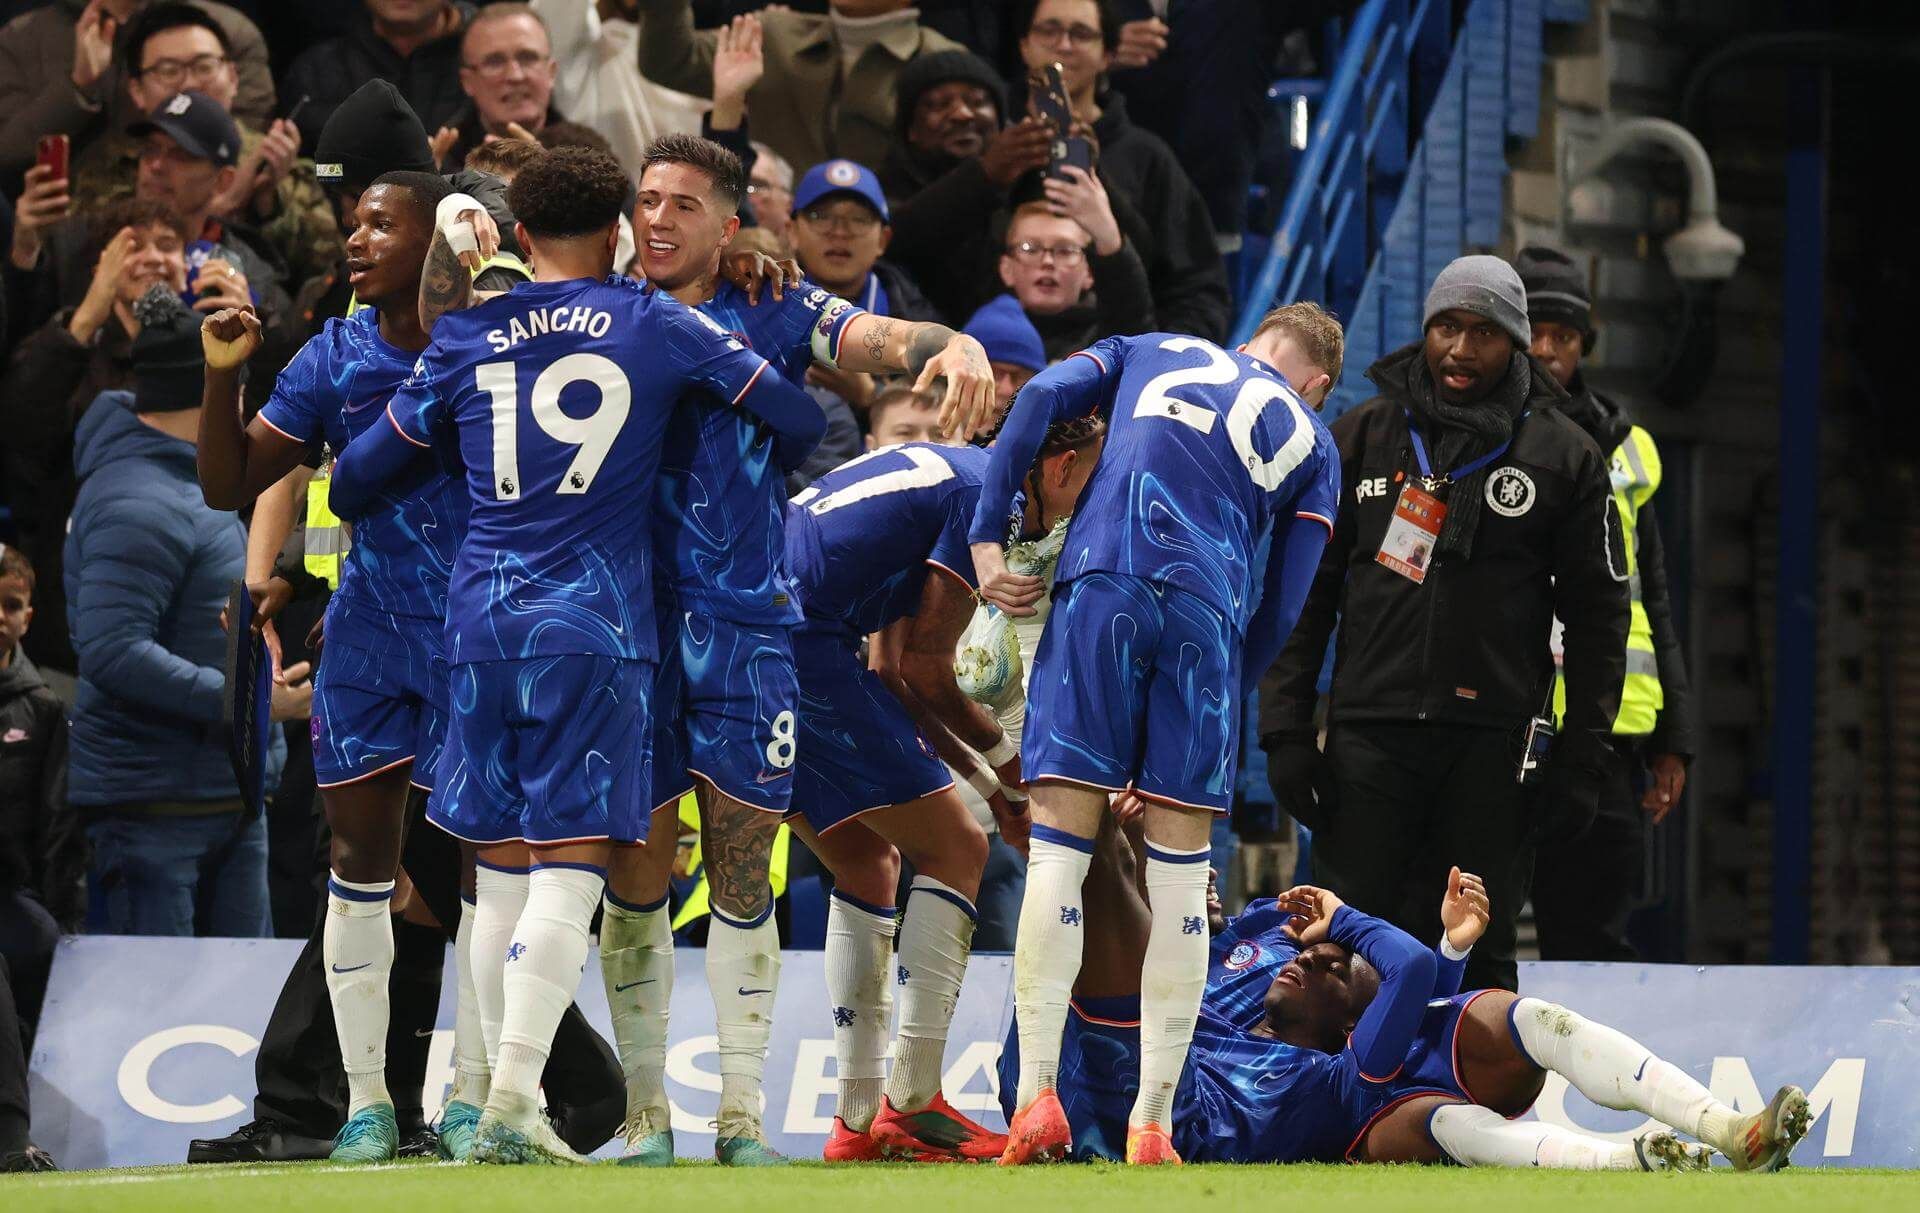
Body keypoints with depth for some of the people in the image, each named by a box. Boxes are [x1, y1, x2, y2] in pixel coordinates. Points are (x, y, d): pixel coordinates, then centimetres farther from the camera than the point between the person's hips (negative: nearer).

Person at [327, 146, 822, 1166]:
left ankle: (510, 1099, 10)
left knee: (501, 875, 10)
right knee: (569, 872, -6)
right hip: (597, 625, -3)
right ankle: (510, 1101, -18)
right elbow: (798, 420, 9)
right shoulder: (657, 326, 5)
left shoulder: (465, 336, 11)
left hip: (481, 623, 3)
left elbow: (361, 475, 17)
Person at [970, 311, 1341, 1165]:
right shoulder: (1312, 447, 24)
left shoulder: (1150, 352, 27)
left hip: (1102, 586, 0)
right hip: (1208, 615, 0)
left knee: (1057, 852, -1)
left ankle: (1036, 1095, -11)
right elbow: (1281, 609, 16)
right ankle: (1151, 1125, 1)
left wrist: (986, 536, 5)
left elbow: (1043, 397, 7)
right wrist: (1227, 702, 24)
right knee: (1180, 876, 5)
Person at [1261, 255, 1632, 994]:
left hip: (1491, 745, -1)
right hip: (1368, 732, 1)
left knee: (1480, 958, 2)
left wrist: (1582, 759, 0)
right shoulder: (1360, 439, 10)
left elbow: (1598, 614, 7)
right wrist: (1286, 730, 1)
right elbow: (1304, 592, 11)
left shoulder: (1562, 456, 6)